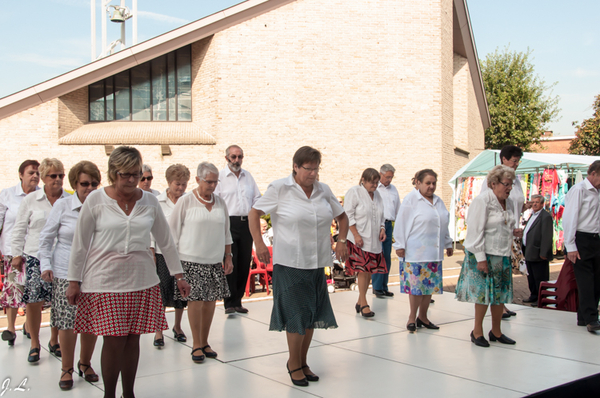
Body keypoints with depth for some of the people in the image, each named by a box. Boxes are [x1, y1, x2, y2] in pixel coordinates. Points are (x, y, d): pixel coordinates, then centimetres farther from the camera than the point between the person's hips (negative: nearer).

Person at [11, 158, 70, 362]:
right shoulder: (31, 200, 6)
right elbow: (19, 229, 10)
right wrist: (17, 254, 6)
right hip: (35, 257, 0)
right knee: (33, 300, -1)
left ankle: (54, 341, 24)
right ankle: (34, 344, 16)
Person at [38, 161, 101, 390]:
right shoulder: (62, 206, -2)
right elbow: (46, 237, 5)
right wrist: (45, 265, -1)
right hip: (66, 272, -1)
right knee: (67, 322, 0)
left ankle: (85, 364, 30)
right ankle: (67, 369, 19)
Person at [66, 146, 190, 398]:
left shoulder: (149, 201, 4)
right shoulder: (96, 200, -4)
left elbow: (165, 240, 11)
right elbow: (79, 243, 1)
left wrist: (178, 275, 11)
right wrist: (73, 281, 1)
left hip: (141, 280, 3)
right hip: (105, 281, -3)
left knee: (133, 339, 8)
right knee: (114, 340, -6)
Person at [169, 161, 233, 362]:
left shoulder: (220, 202, 9)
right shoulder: (185, 202, -4)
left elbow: (226, 232, 17)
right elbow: (173, 230, -1)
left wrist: (228, 257, 14)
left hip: (215, 261, 4)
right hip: (191, 260, -4)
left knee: (210, 300, 5)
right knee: (195, 300, -5)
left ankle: (205, 342, 19)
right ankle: (196, 344, 8)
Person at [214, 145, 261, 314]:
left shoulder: (248, 176, 17)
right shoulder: (220, 177, 1)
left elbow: (257, 197, 22)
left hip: (246, 223, 5)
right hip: (228, 223, -5)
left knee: (244, 263, 5)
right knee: (230, 263, -8)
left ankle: (237, 301, 15)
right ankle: (230, 303, -1)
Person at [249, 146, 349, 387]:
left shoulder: (323, 190, 7)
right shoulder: (280, 189, -7)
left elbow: (342, 216, 20)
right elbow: (254, 213, -5)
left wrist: (341, 241, 7)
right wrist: (259, 244, -13)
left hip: (317, 263, 5)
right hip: (290, 263, -5)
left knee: (311, 314, 12)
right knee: (296, 315, -2)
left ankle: (303, 361, 28)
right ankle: (294, 364, 16)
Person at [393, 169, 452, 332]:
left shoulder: (438, 201, 15)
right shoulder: (411, 199, -5)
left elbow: (444, 225, 23)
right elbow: (401, 223, -7)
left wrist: (448, 244, 22)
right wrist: (400, 245, -10)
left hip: (434, 252, 6)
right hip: (415, 251, -6)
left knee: (430, 285, 8)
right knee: (416, 285, -4)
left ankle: (422, 317, 21)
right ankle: (412, 317, 10)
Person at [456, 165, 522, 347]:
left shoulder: (508, 202, 11)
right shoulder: (482, 201, -13)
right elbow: (476, 231, -16)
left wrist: (514, 232, 2)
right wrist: (481, 258, -19)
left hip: (502, 255, 7)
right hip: (484, 255, -7)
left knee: (500, 293, 9)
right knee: (484, 293, -2)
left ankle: (496, 331, 24)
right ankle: (477, 331, 13)